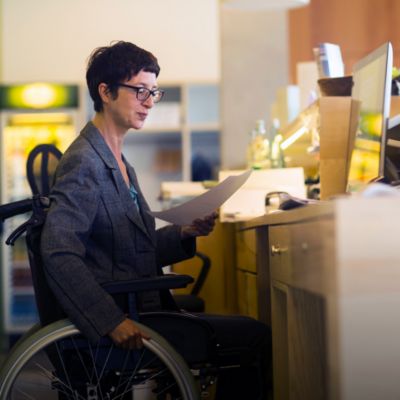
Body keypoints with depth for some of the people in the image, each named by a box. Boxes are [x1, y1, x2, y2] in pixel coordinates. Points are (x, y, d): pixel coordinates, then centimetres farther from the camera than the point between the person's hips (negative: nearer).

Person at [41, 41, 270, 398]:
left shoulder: (118, 162, 18)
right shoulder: (83, 162, -14)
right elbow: (59, 252, -26)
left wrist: (184, 234, 3)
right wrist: (111, 320, -31)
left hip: (142, 308, 10)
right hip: (129, 321, -10)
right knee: (255, 335, -12)